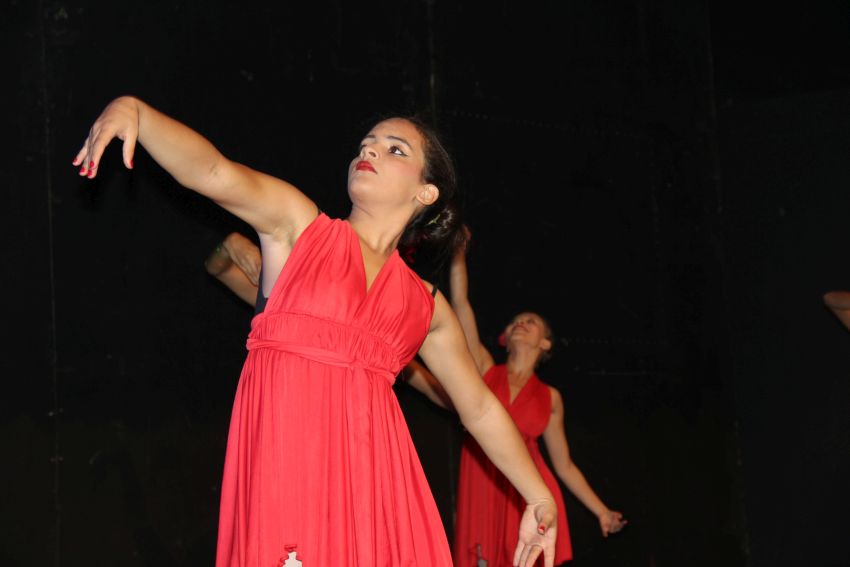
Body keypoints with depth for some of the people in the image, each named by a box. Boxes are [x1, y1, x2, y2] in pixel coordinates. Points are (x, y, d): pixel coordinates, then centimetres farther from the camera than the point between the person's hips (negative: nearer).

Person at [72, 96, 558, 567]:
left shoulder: (427, 306, 18)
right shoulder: (297, 224, 10)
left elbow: (481, 409, 26)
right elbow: (211, 172, -7)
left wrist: (540, 498, 27)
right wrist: (132, 109, -24)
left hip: (373, 476, 3)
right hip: (285, 468, -3)